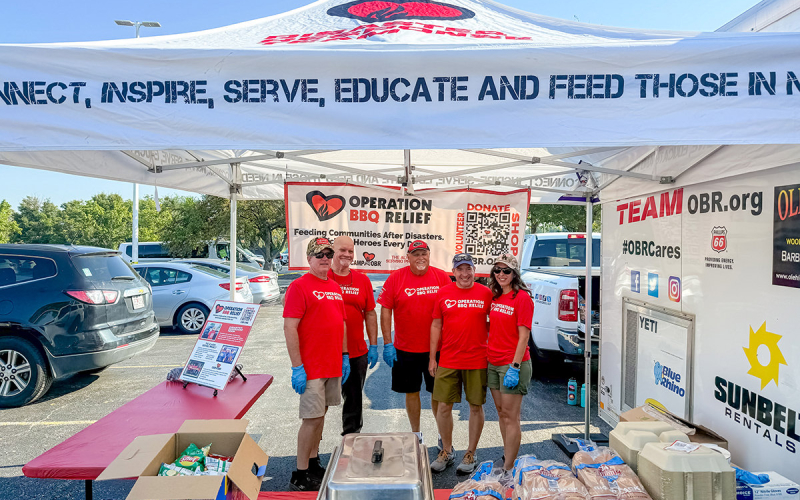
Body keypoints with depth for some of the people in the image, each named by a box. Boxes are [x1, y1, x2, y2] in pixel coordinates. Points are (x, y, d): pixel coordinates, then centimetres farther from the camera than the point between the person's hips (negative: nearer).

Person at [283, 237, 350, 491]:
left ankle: (314, 464, 29)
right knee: (311, 418, -2)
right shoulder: (299, 286, -11)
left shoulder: (335, 287, 13)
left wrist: (344, 356, 15)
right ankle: (300, 476, 10)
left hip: (333, 366, 7)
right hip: (311, 367, -7)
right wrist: (297, 367, -18)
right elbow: (290, 328, -16)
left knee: (320, 414, 16)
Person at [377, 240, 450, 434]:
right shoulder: (395, 278, -2)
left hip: (436, 347, 0)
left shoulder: (442, 277, -2)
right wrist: (388, 343, -7)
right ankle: (415, 433, 30)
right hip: (405, 348, 1)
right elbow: (385, 310, -2)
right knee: (411, 391, 13)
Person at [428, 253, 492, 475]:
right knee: (444, 406, 5)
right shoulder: (443, 293, 3)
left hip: (477, 361, -1)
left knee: (476, 406, 7)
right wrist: (432, 358, 5)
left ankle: (471, 454, 24)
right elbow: (436, 325, 7)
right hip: (448, 361, 1)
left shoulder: (486, 294, 0)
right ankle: (447, 451, 26)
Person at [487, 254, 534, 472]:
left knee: (511, 416, -1)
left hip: (513, 363, -7)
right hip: (493, 363, 7)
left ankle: (508, 469, 7)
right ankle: (507, 457, 29)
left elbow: (523, 336, -15)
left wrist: (515, 367, -19)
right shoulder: (495, 298, 10)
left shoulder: (522, 298, -12)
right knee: (501, 412, 15)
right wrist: (486, 358, 12)